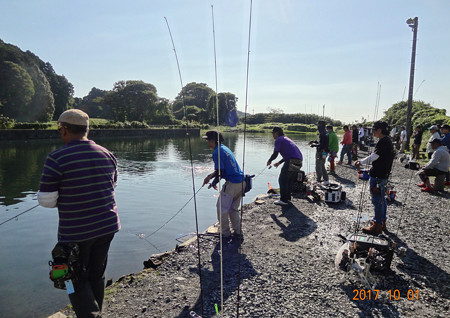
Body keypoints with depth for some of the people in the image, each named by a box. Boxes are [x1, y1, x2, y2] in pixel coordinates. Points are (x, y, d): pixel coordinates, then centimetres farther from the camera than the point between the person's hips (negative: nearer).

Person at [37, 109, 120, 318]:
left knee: (76, 281, 13)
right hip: (107, 226, 5)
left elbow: (46, 200, -13)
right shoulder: (107, 155, 1)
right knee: (97, 275, 21)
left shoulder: (56, 158, -16)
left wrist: (63, 198, 7)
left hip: (76, 232, -5)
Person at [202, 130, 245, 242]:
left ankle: (226, 235, 16)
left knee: (221, 209, 6)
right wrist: (210, 176, 22)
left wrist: (214, 183, 2)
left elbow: (221, 172, -15)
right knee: (233, 209, 19)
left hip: (232, 184, -9)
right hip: (241, 182, 9)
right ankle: (238, 234, 22)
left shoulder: (217, 152, -13)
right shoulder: (224, 148, 17)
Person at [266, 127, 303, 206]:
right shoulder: (287, 139, 28)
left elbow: (275, 154, -6)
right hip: (299, 161, 9)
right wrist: (279, 162, 36)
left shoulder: (278, 140, 0)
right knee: (289, 180, 21)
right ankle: (287, 197, 28)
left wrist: (269, 161, 13)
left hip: (292, 162, -9)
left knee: (282, 180, -1)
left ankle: (283, 200, 0)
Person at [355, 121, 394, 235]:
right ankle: (382, 222, 31)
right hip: (383, 174, 10)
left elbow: (374, 157, -22)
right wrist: (363, 162, 11)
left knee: (377, 201, -3)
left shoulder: (383, 142, -18)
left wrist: (361, 162, -8)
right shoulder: (387, 141, 14)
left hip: (378, 176, -10)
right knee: (381, 199, 18)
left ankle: (377, 226, 5)